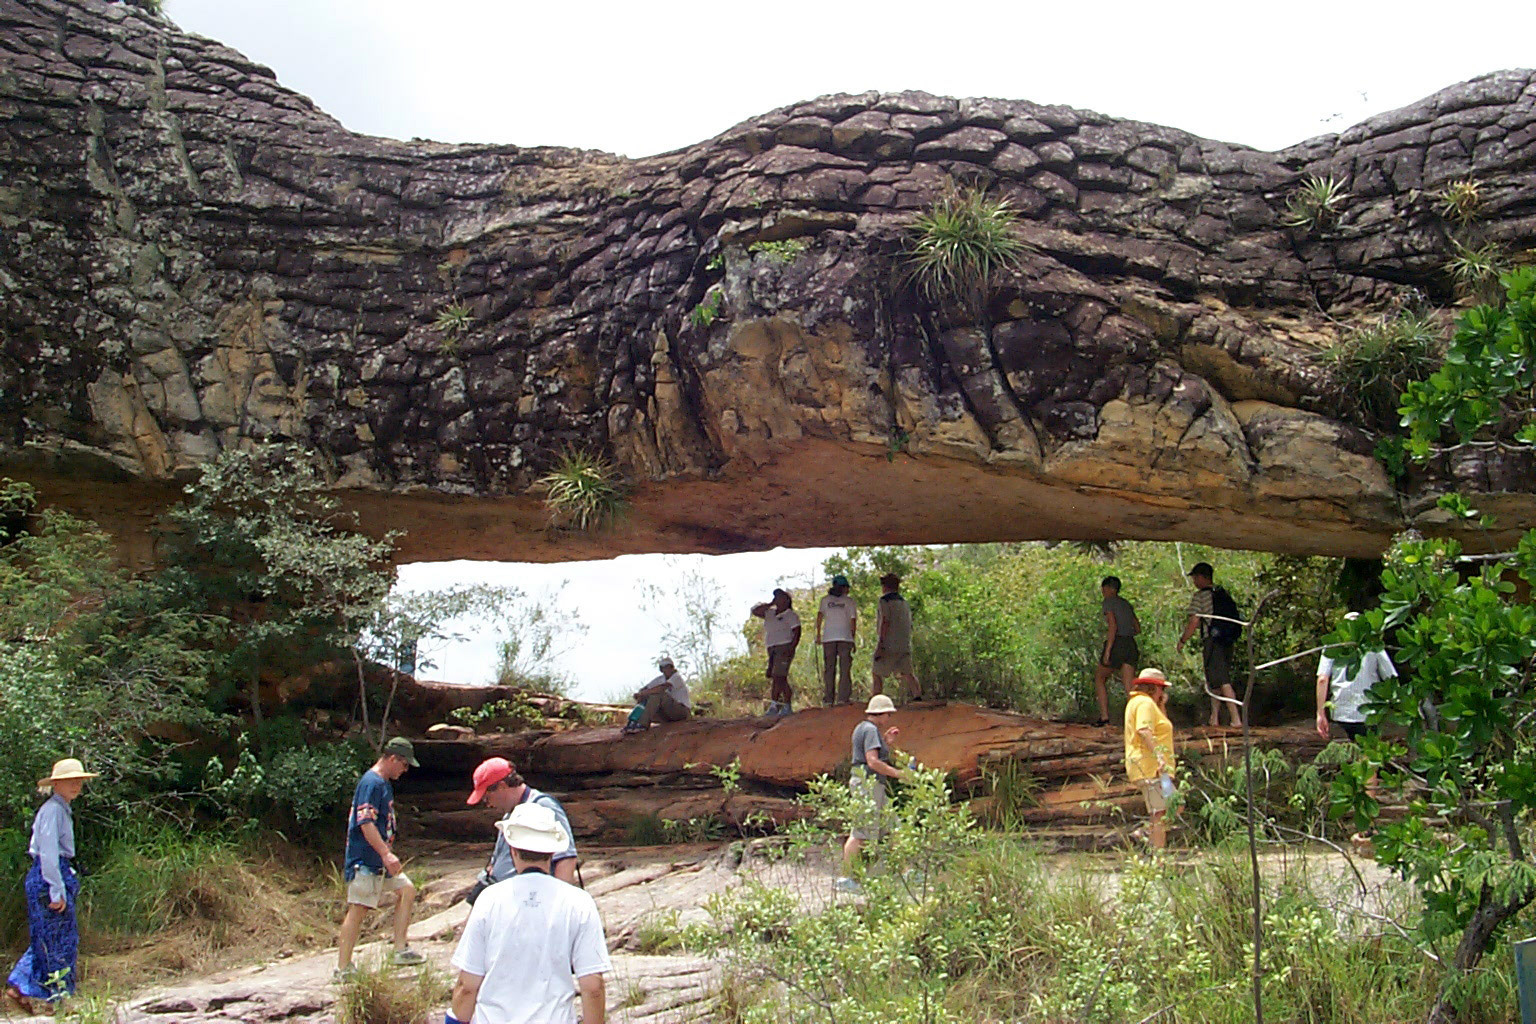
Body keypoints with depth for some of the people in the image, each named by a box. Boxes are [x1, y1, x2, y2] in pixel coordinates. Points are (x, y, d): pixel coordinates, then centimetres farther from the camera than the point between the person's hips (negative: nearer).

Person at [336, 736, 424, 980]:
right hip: (365, 859, -10)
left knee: (407, 890, 10)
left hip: (380, 859, 10)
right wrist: (387, 854, -28)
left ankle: (400, 950, 13)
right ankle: (343, 968, -2)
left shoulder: (385, 784, 16)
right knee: (358, 909, -7)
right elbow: (366, 823, -24)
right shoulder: (371, 783, -16)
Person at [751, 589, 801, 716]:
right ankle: (787, 707, 9)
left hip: (784, 648, -7)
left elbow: (797, 632, -8)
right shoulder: (769, 613, 18)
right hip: (772, 649, 7)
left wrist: (791, 649, -19)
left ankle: (774, 706, -16)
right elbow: (755, 611, 9)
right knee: (781, 679, 7)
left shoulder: (791, 615, -2)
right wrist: (770, 604, 6)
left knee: (778, 677, -15)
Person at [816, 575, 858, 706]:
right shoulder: (849, 601, 4)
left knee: (829, 669, 6)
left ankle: (828, 699, 2)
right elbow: (853, 621, 2)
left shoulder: (825, 600, 9)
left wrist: (818, 634, -1)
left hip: (828, 638, 2)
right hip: (845, 637, -2)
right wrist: (853, 638, 8)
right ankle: (843, 698, -6)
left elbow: (820, 615, -2)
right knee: (845, 669, 2)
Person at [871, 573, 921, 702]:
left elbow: (885, 622, -15)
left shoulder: (885, 600, -5)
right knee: (907, 673, 1)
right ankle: (917, 696, -16)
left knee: (877, 674, 2)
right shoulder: (904, 602, 19)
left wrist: (880, 644, -18)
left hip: (889, 645, -7)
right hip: (905, 646, 7)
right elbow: (910, 625, 21)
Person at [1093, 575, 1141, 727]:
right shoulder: (1126, 604, 19)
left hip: (1116, 645, -6)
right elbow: (1138, 628, 22)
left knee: (1099, 678, 12)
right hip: (1131, 645, 6)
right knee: (1129, 688, 2)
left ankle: (1104, 716, 3)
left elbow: (1113, 626, -17)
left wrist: (1107, 651, -20)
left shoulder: (1108, 603, -4)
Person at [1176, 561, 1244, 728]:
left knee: (1223, 682, -9)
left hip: (1212, 641, -8)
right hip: (1227, 641, 8)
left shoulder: (1200, 596, -8)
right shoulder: (1223, 593, 14)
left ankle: (1236, 719, -15)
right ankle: (1215, 718, 22)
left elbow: (1194, 622, -13)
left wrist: (1182, 640, 2)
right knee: (1214, 681, 18)